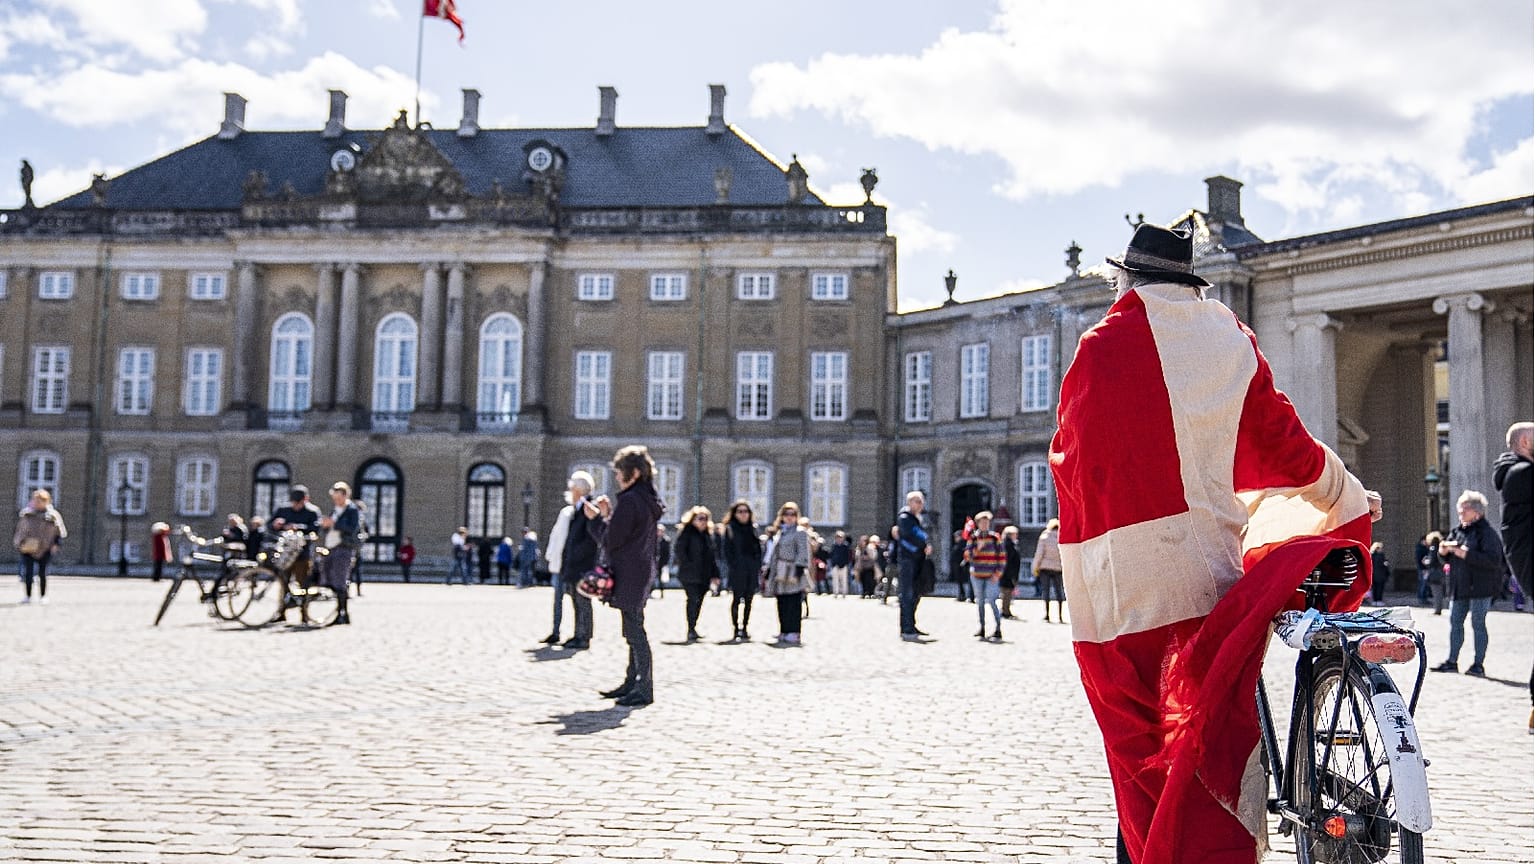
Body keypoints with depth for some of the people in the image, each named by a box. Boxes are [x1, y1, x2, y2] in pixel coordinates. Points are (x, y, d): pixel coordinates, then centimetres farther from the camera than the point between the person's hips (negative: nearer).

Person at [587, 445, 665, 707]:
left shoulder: (629, 501, -17)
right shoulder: (649, 500, 13)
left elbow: (610, 542, -15)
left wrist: (596, 518, -2)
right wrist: (608, 514, 13)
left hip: (627, 577, -10)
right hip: (641, 574, 10)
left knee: (634, 631, -6)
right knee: (635, 631, 16)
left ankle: (645, 689, -3)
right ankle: (632, 683, 24)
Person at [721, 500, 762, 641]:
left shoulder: (753, 528, 13)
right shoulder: (730, 529, 0)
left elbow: (758, 548, 14)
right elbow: (726, 549, -4)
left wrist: (759, 565, 5)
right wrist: (732, 565, -13)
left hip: (752, 570, 4)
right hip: (737, 571, -4)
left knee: (748, 600, 7)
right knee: (737, 599, -2)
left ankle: (744, 628, 15)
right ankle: (736, 629, 2)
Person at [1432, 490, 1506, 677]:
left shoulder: (1487, 532, -9)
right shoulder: (1457, 531, 13)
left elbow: (1493, 560, -21)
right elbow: (1447, 558, 21)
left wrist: (1465, 554, -23)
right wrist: (1444, 550, -3)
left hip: (1480, 587, -7)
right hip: (1459, 587, 7)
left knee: (1478, 624, -2)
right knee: (1455, 622, 9)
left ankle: (1478, 665, 4)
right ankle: (1451, 661, 15)